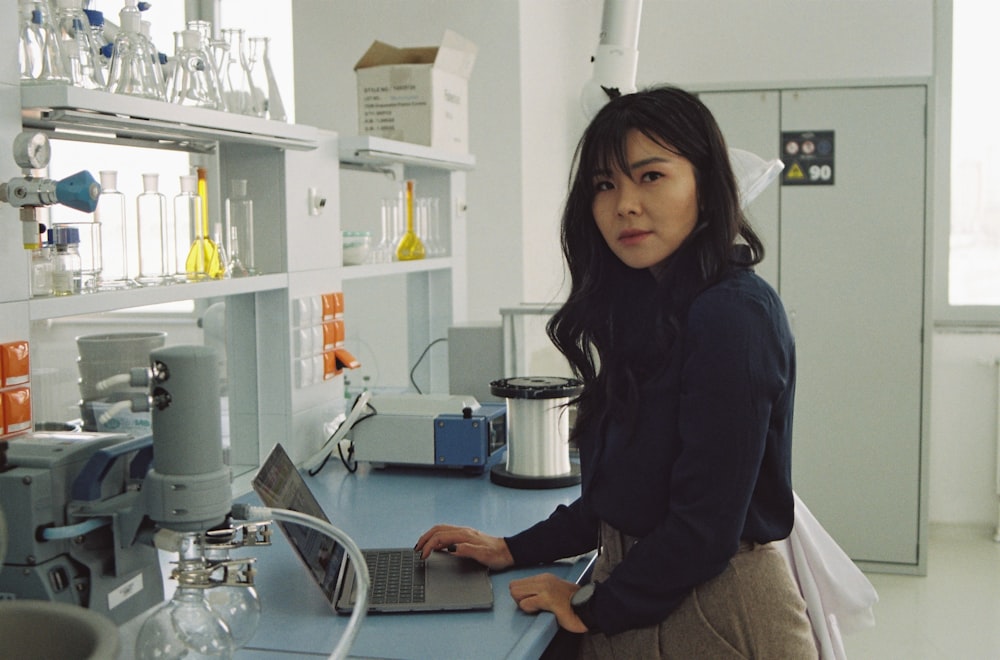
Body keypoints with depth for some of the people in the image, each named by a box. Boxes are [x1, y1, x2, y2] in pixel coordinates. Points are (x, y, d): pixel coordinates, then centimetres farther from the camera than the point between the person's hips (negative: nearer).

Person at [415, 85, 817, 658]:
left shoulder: (733, 315, -21)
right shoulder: (648, 309, 7)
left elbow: (706, 524, -23)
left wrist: (592, 608, -12)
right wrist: (516, 550, 8)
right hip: (638, 606, 8)